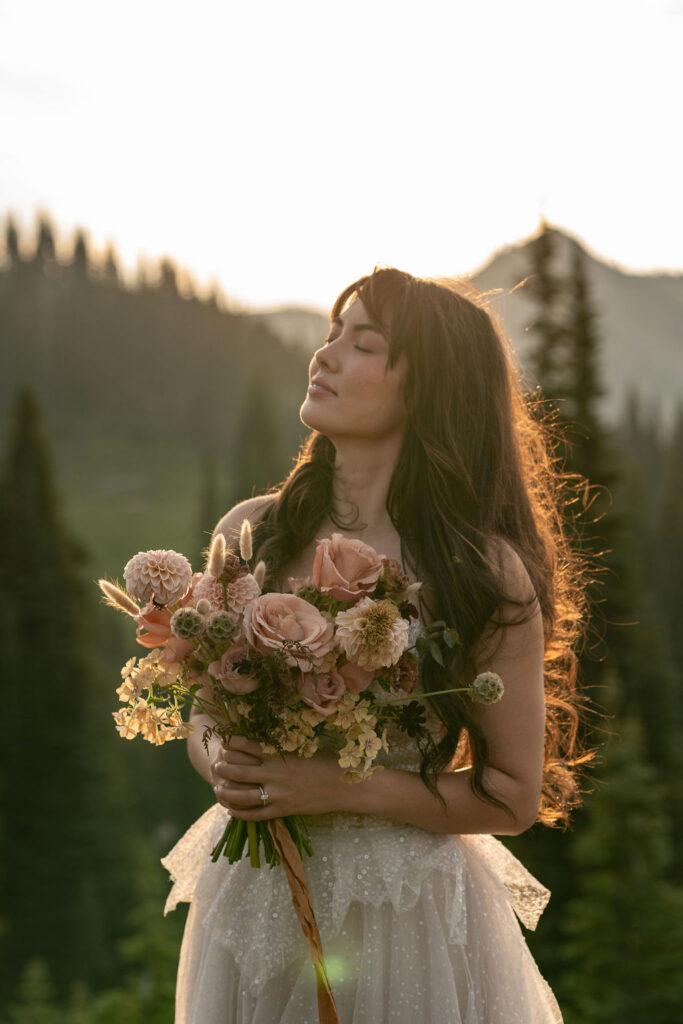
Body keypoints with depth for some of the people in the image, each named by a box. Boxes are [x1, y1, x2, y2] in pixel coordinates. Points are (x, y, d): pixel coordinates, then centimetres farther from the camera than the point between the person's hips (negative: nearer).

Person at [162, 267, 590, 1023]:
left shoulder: (487, 576, -12)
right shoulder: (247, 534, -2)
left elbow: (515, 797, -9)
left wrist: (338, 789, -19)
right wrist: (220, 765, -12)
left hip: (404, 920, -3)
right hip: (254, 899, 3)